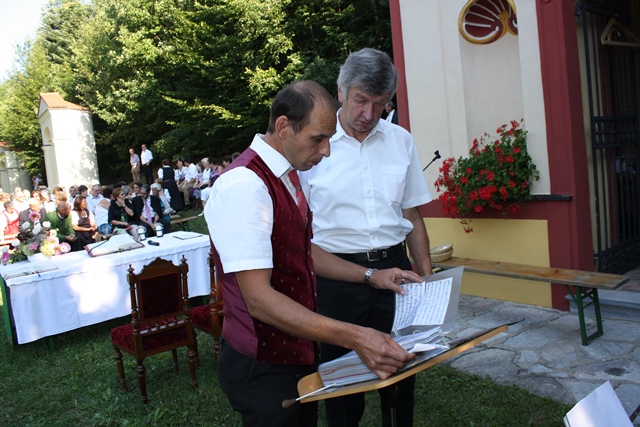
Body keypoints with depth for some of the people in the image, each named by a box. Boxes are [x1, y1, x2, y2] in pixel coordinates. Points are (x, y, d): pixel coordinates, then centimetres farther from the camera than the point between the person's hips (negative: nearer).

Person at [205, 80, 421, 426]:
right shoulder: (243, 185, -24)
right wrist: (355, 338, -34)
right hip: (264, 367, -9)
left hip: (299, 353, 9)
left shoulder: (289, 176, 7)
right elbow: (259, 299, -30)